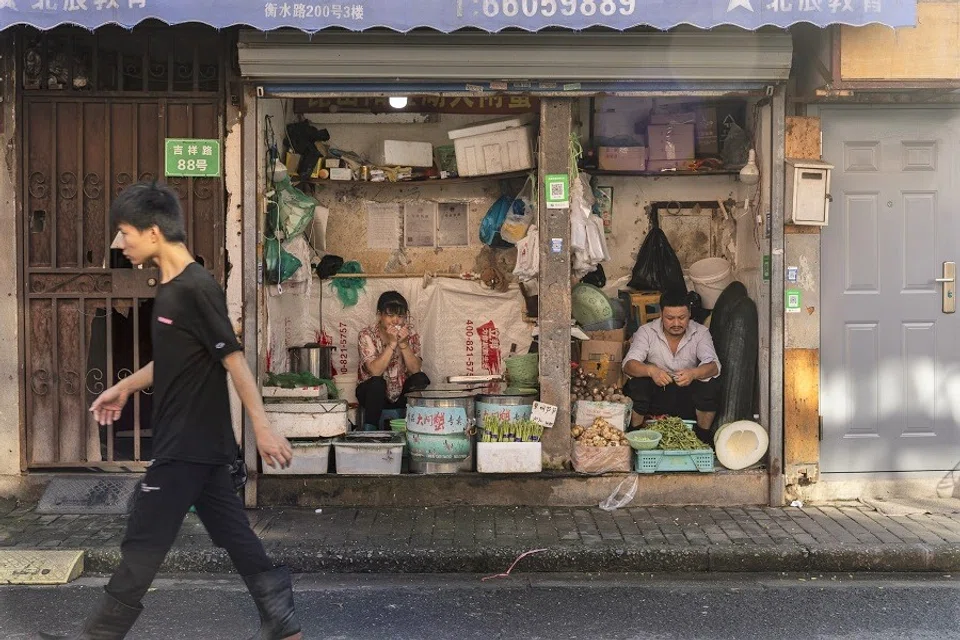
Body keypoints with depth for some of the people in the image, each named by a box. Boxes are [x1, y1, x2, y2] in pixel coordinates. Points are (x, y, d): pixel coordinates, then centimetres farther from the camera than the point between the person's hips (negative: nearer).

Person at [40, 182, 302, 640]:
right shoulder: (172, 288, 11)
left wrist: (262, 429, -22)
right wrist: (123, 388, 29)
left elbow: (233, 361, -21)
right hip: (197, 443, 10)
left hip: (190, 445, -10)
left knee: (143, 545, 3)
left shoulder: (196, 288, -18)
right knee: (234, 536, 13)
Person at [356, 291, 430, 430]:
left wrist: (403, 343, -27)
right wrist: (392, 343, -31)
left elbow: (415, 370, -16)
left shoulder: (410, 333, -5)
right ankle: (369, 432, -22)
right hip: (374, 392, -2)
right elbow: (375, 371, -27)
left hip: (402, 393, 3)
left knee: (421, 379, -24)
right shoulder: (367, 335, -14)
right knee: (377, 382, -34)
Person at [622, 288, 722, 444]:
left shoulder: (700, 332, -5)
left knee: (712, 385, -27)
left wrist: (694, 373, -43)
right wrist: (651, 370, -43)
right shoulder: (646, 331, -8)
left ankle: (703, 435, -4)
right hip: (655, 394, -1)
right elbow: (628, 364, -20)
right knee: (636, 384, -31)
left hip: (687, 395, 1)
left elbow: (713, 366, -19)